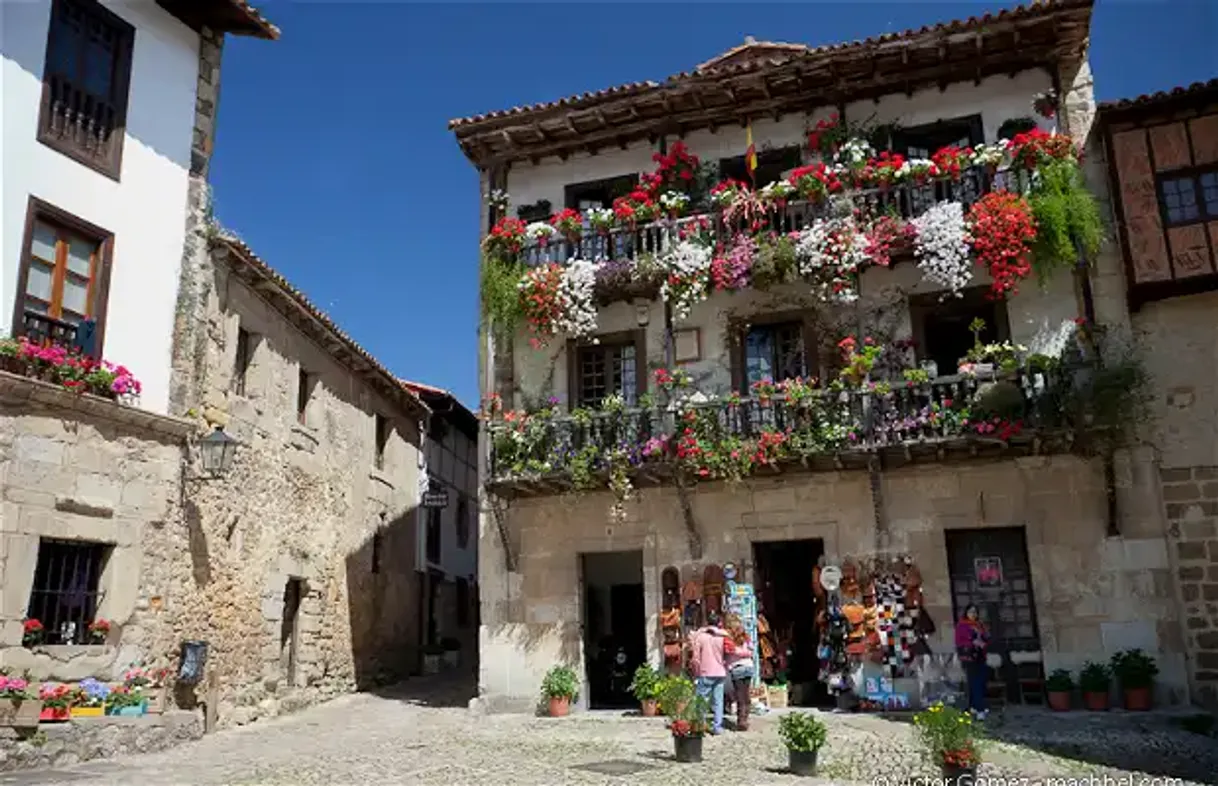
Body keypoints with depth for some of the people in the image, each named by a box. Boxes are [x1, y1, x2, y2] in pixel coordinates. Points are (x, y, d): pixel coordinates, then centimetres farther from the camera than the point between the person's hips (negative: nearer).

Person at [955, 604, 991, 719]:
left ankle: (974, 706, 19)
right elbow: (959, 642, -8)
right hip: (968, 657, -6)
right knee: (975, 683, -11)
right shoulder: (961, 625, -3)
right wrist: (973, 642, -18)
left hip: (980, 657, 6)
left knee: (981, 682, 5)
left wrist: (984, 644, -7)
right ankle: (980, 710, -14)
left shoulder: (980, 625, 14)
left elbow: (987, 639, 15)